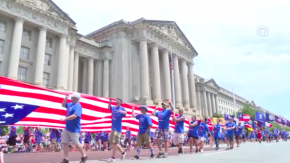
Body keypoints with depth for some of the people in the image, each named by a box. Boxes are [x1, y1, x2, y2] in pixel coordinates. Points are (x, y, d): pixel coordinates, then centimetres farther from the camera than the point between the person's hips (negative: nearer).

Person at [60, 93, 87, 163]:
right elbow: (63, 105, 25)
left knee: (76, 143, 1)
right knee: (65, 143, 6)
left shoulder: (78, 106, -19)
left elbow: (75, 116, -32)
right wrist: (65, 99, 6)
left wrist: (65, 118, -35)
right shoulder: (70, 104, 11)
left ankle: (84, 156, 20)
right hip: (67, 128, 9)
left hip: (74, 129, -9)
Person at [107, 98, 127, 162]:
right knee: (112, 143, 14)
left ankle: (113, 157, 2)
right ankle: (123, 152, 26)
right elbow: (109, 107, 29)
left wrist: (121, 111, -50)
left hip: (117, 128, -8)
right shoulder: (113, 108, 11)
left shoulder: (122, 109, -10)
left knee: (114, 143, -7)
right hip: (113, 128, 8)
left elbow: (125, 113, -28)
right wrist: (110, 101, 11)